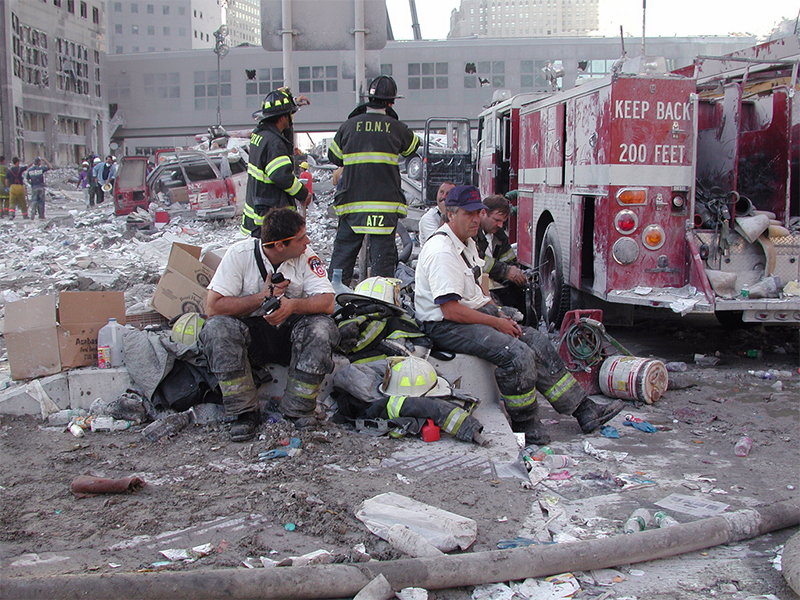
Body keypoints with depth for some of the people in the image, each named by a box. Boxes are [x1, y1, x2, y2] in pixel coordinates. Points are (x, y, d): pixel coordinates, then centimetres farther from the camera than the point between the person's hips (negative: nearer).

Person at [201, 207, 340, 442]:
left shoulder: (306, 256, -10)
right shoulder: (241, 253, -14)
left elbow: (327, 303, -19)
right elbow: (213, 306, -18)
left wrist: (293, 305, -37)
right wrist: (262, 297, -22)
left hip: (291, 332, 1)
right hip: (252, 332, -1)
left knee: (322, 327, -29)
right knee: (217, 328, -30)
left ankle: (298, 409, -15)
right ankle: (245, 412, -19)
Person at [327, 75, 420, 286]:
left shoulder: (349, 126, 3)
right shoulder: (396, 128, 0)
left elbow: (333, 157, 14)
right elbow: (413, 146, 20)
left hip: (351, 201, 2)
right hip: (385, 203, -1)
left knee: (343, 251, 10)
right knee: (383, 254, 2)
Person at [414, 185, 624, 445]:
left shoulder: (468, 244, 13)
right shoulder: (441, 252, -20)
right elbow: (451, 310, -24)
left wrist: (500, 315, 7)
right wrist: (496, 322, -16)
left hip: (477, 314, 10)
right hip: (446, 326, -10)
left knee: (538, 342, 1)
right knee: (518, 354, -25)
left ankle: (583, 409, 6)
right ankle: (525, 428, -8)